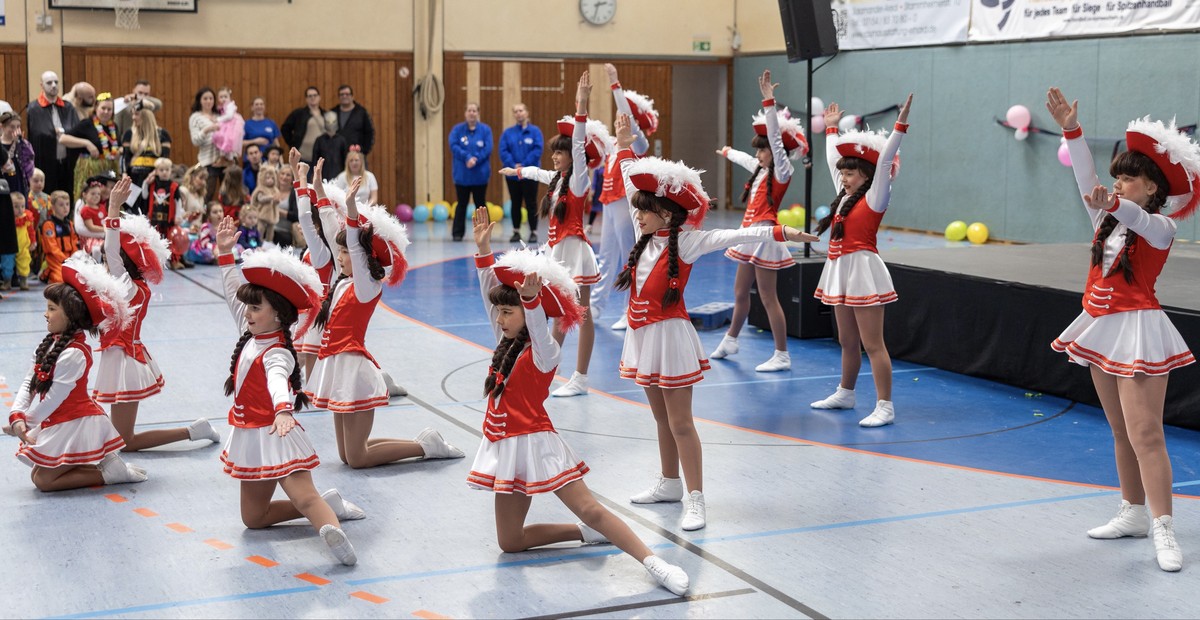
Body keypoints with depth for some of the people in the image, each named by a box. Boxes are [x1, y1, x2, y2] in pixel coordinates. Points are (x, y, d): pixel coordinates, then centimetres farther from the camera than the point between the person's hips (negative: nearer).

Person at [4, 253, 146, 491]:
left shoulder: (74, 354, -23)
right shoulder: (51, 344, 5)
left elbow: (53, 399, -19)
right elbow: (29, 383, 4)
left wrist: (24, 423, -8)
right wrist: (17, 416, -10)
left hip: (74, 425, -9)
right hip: (60, 424, 9)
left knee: (43, 480, -6)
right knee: (40, 472, 14)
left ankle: (108, 473, -4)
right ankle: (104, 463, 10)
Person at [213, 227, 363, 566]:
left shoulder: (277, 353, -20)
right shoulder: (251, 335, 6)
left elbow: (278, 381, -43)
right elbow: (233, 292, 18)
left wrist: (283, 411, -63)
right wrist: (225, 252, 18)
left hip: (275, 436, -9)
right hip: (250, 438, 9)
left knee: (304, 498, -30)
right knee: (253, 518, 16)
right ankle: (328, 506, 17)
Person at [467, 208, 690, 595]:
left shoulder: (544, 352, -9)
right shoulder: (507, 344, 10)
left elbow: (538, 327, -32)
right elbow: (490, 292, 8)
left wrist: (530, 298, -51)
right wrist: (483, 250, 1)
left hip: (535, 443, -8)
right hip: (505, 447, 8)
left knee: (589, 509, -17)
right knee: (509, 542, 8)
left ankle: (653, 563, -16)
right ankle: (586, 534, 21)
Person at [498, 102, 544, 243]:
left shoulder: (535, 131, -2)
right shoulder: (508, 133, 5)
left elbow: (537, 150, -11)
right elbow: (503, 151, -3)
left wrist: (524, 165, -18)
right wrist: (514, 166, -17)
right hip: (512, 175, 3)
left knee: (531, 204, 0)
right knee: (515, 204, 10)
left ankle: (533, 232, 7)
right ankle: (516, 232, 18)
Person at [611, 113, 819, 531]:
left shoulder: (686, 242, -12)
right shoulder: (647, 238, 7)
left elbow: (734, 237, -21)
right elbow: (634, 182, 16)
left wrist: (782, 233, -28)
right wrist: (625, 145, 21)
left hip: (669, 334, -7)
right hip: (642, 335, 7)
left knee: (680, 422, -6)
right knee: (661, 418, 17)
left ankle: (696, 500, -2)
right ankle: (669, 483, 30)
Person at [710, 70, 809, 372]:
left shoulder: (783, 172, -10)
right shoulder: (761, 169, 13)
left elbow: (776, 139, -22)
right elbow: (744, 158, 35)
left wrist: (769, 101, -27)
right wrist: (728, 152, 56)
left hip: (765, 235, -9)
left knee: (768, 298, -7)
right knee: (740, 293, 20)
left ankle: (782, 355, -1)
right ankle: (730, 341, 35)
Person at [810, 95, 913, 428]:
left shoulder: (874, 198, -6)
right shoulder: (845, 196, 14)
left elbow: (884, 161, -17)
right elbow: (832, 158, 27)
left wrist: (900, 124, -22)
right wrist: (831, 128, 35)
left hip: (863, 269, -8)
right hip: (840, 271, 8)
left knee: (872, 344, -8)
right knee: (847, 341, 18)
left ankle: (885, 407, -7)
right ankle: (845, 394, 30)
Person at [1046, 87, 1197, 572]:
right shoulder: (1108, 219, 10)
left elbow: (1144, 222, -31)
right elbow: (1086, 180, -2)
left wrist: (1113, 205, -52)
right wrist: (1071, 130, -13)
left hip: (1137, 330, -7)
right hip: (1103, 329, 8)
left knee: (1145, 433, -12)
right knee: (1121, 432, 13)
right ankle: (1134, 513, 22)